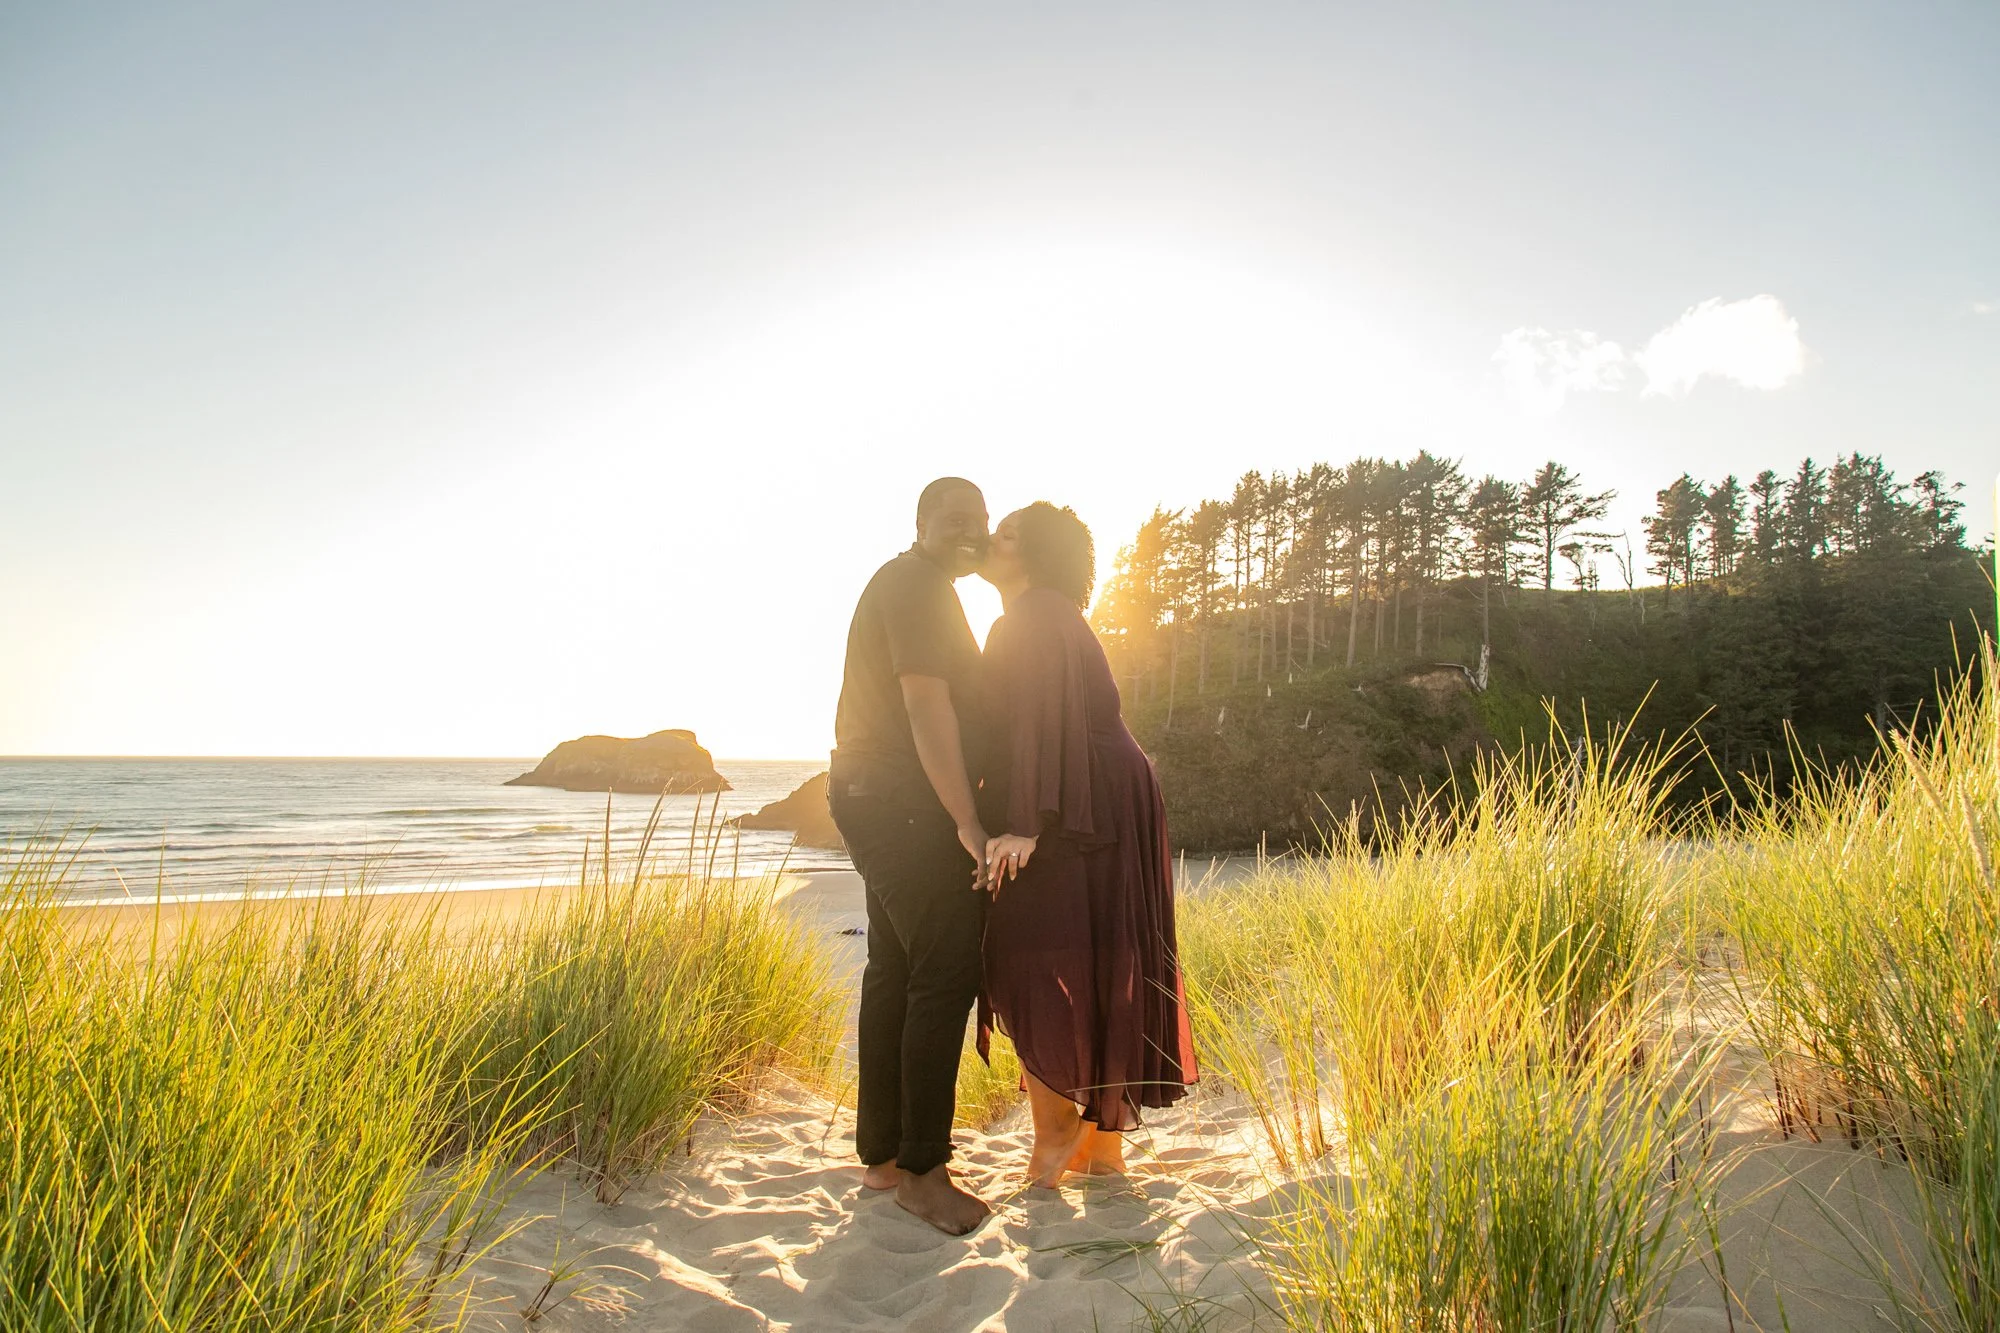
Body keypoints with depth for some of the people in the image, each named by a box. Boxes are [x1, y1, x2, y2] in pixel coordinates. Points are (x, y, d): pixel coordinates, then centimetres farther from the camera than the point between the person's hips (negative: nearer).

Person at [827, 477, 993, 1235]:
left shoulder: (911, 588, 23)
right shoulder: (917, 586, -11)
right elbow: (926, 704, -20)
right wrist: (968, 822, -22)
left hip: (883, 803, 11)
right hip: (907, 805, -11)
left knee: (895, 971, 13)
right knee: (948, 972, -8)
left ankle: (881, 1154, 21)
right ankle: (919, 1168, 0)